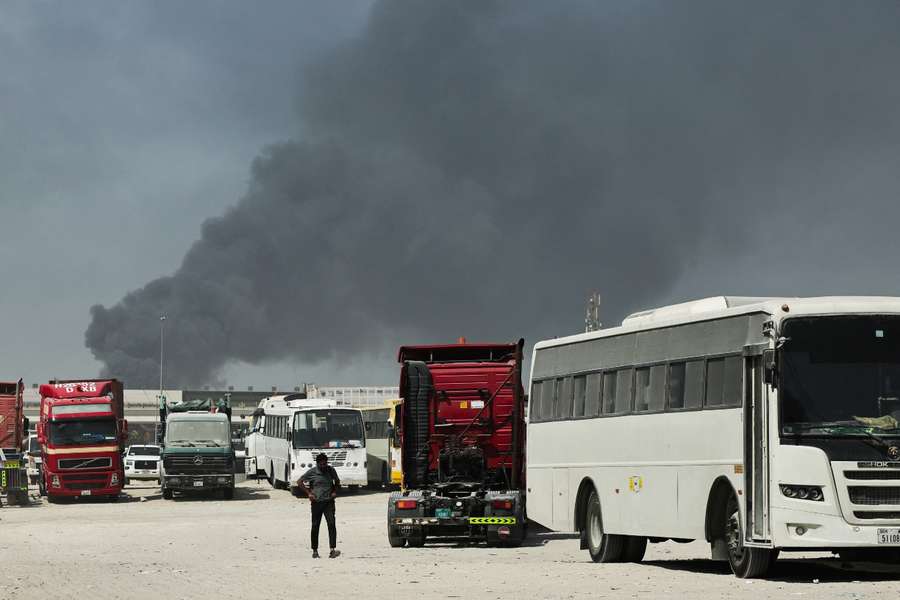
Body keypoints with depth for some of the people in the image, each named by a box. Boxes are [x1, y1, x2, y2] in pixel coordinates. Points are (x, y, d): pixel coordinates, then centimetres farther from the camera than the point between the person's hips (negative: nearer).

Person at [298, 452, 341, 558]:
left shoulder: (331, 470, 5)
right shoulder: (312, 472, -2)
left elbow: (337, 482, 22)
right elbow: (299, 482, 5)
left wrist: (335, 492, 5)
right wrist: (308, 493, -3)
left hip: (329, 502, 1)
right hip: (316, 502, -1)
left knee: (331, 524, -14)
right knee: (315, 526, 5)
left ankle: (332, 550, -19)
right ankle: (315, 551, 18)